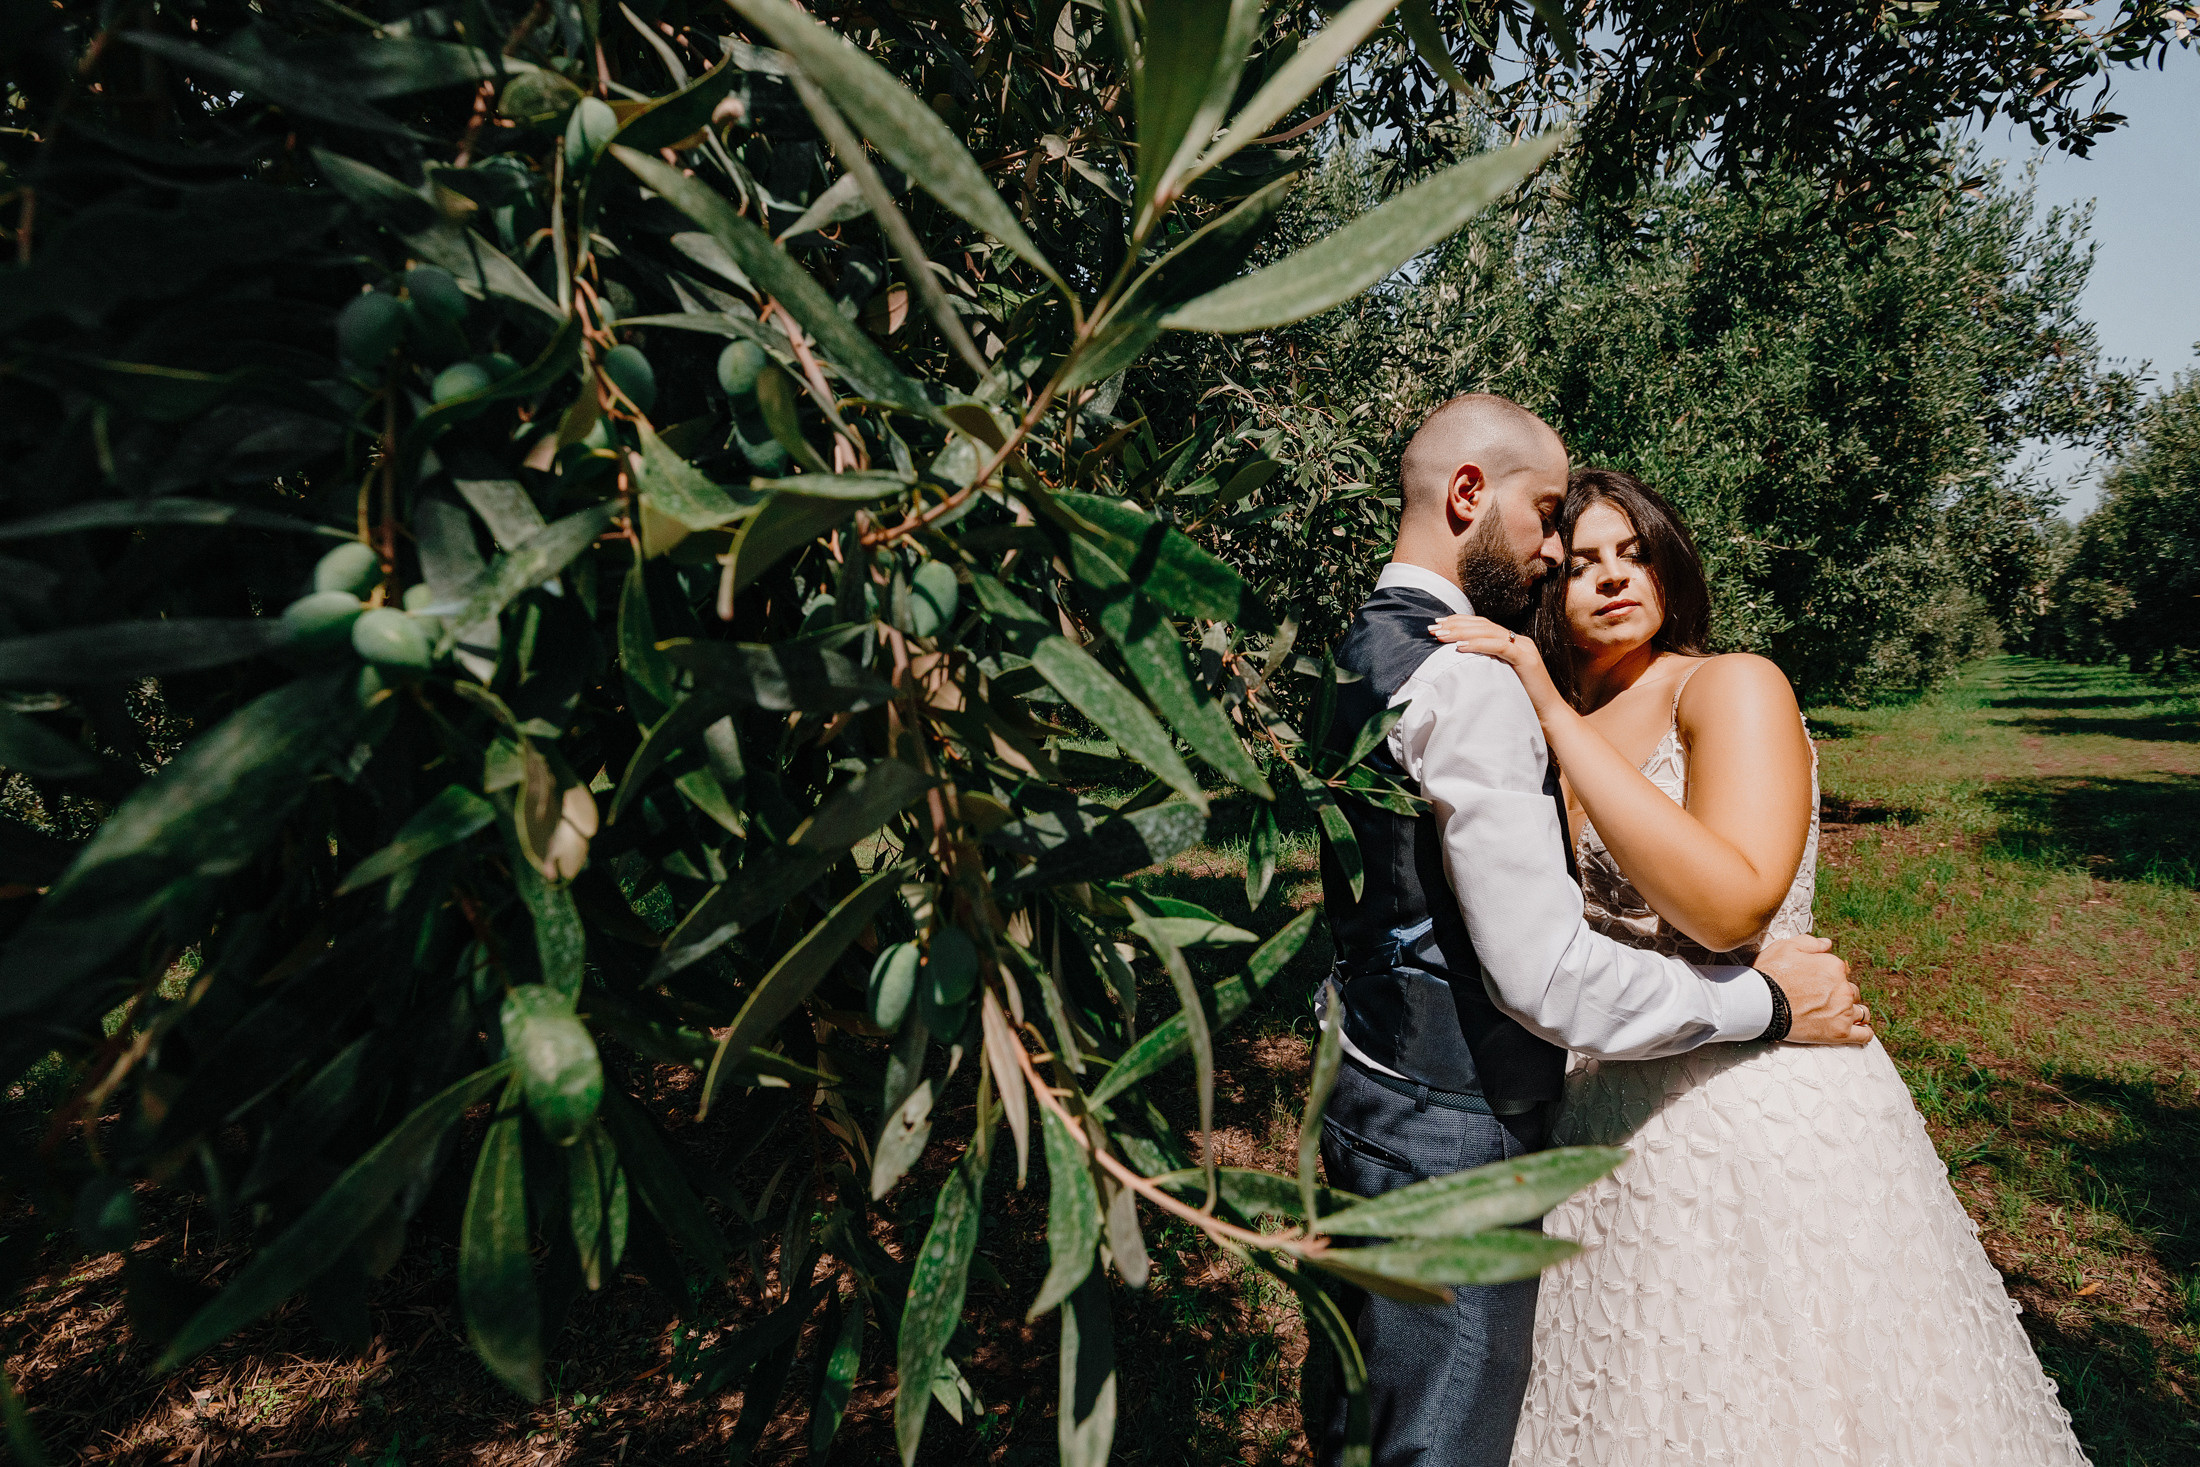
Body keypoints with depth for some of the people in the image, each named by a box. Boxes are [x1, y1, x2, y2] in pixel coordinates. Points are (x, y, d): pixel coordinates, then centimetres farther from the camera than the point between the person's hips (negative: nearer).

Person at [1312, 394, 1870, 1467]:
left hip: (1367, 1094, 9)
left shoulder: (1360, 654, 8)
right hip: (1453, 1131, -9)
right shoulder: (1469, 682, -23)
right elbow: (1546, 977, -25)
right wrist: (1768, 998, -13)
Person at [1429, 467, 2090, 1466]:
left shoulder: (1734, 686, -12)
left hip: (1757, 1110, -5)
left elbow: (1731, 905, -30)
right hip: (1610, 1106, 6)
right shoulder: (1558, 742, 6)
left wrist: (1557, 718, -28)